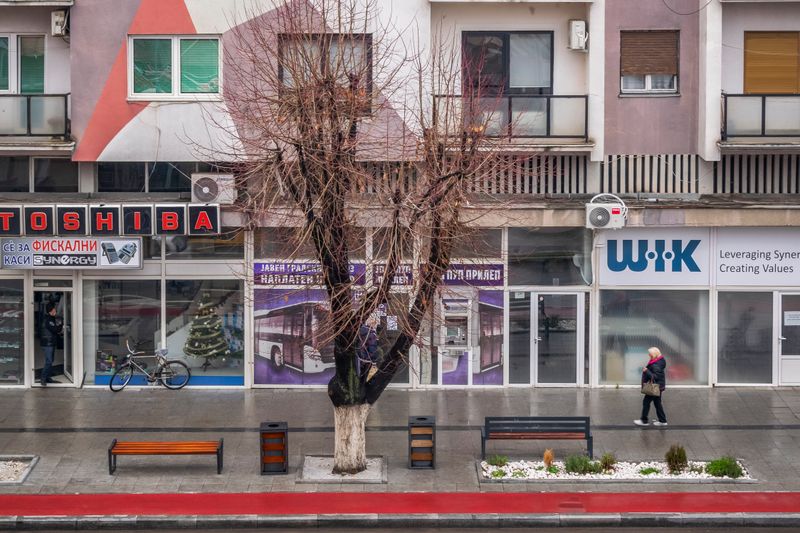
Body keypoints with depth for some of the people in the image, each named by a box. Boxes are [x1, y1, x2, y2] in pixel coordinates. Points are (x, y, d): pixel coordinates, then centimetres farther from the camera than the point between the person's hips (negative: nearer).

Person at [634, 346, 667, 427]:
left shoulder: (656, 365, -25)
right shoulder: (659, 361, 7)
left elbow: (655, 376, -28)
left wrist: (646, 371, -29)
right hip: (658, 386, 10)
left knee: (646, 402, 0)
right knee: (657, 403, 17)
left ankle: (644, 421, 9)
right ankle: (662, 421, 23)